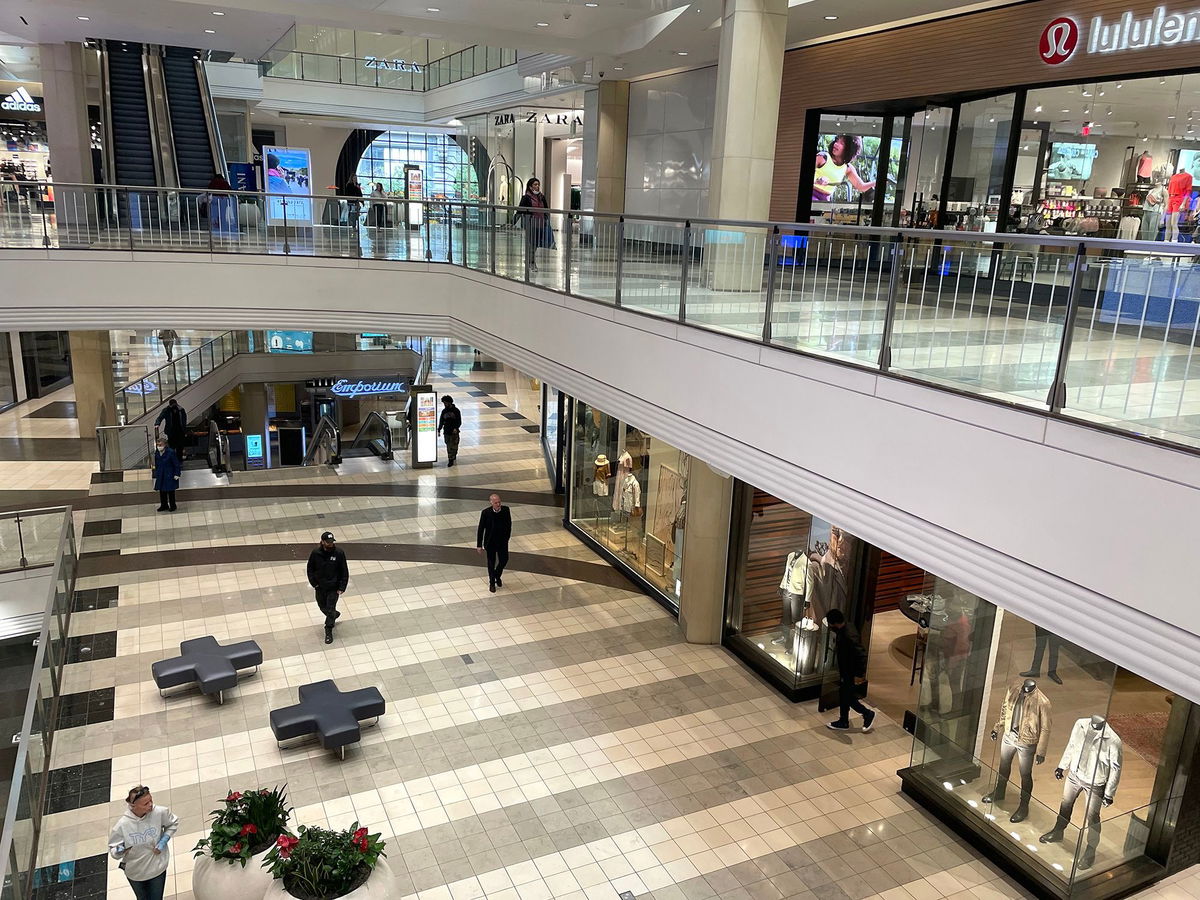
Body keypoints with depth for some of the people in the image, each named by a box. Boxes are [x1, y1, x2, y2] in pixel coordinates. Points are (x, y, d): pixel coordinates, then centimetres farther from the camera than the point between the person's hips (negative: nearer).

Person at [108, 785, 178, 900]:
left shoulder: (160, 812, -24)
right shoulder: (122, 825, -26)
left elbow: (173, 823, -3)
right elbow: (113, 848, -12)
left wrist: (164, 840, -15)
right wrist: (119, 851, -34)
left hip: (157, 868, 0)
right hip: (135, 872, 0)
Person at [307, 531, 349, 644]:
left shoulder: (339, 553, -16)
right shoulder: (315, 553, -11)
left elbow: (344, 571, -9)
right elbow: (310, 569, 4)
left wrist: (342, 587, -11)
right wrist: (313, 583, -4)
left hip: (333, 588, -3)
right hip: (320, 587, 3)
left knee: (330, 609, -1)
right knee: (322, 607, 18)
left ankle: (328, 632, 16)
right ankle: (335, 614, 49)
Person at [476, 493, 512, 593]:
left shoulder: (506, 510, -13)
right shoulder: (486, 513, -20)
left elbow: (509, 524, 3)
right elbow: (481, 529, -13)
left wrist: (507, 537, 8)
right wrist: (479, 545, -11)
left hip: (503, 541, 2)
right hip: (490, 543, -2)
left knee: (504, 560, 12)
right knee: (491, 563, 12)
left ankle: (497, 576, 42)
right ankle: (492, 583, 33)